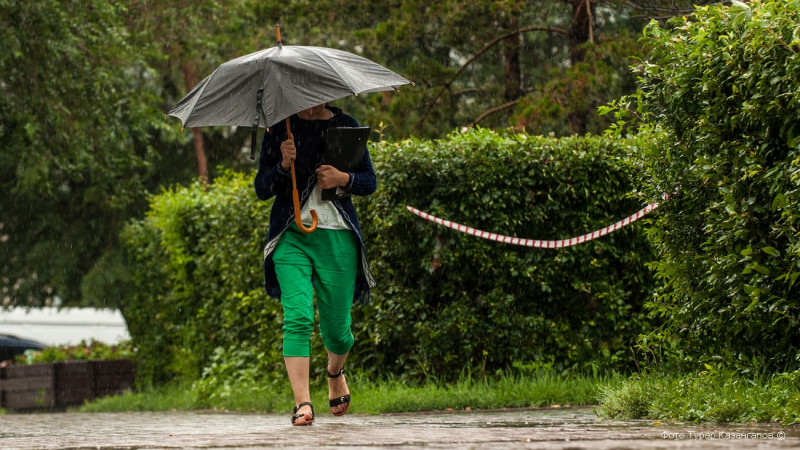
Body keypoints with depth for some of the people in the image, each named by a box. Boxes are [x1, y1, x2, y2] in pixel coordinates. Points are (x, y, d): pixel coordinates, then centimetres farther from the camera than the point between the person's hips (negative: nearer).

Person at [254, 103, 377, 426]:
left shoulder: (346, 126, 9)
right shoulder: (279, 129, 6)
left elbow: (370, 182, 11)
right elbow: (262, 189, 4)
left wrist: (343, 179, -10)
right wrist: (283, 165, -15)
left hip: (337, 237, 1)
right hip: (292, 236, -1)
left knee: (336, 327, 6)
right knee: (297, 317, -19)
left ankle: (335, 372, 41)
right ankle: (302, 403, -22)